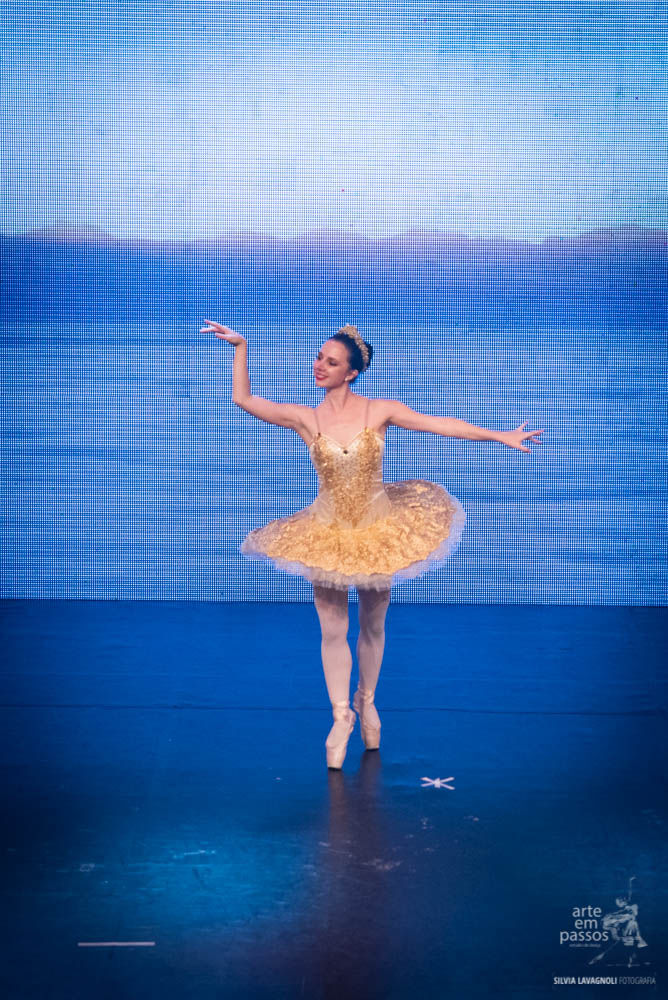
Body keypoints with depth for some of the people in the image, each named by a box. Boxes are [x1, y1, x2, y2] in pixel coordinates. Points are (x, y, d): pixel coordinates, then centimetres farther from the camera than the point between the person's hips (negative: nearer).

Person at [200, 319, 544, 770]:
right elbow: (244, 399, -6)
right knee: (333, 629, 3)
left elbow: (440, 423, -9)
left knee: (373, 625, 13)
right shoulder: (304, 417, -6)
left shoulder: (381, 410, -9)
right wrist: (241, 346, -11)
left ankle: (367, 700, 37)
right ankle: (342, 715, 22)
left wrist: (501, 436, -10)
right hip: (328, 533, 0)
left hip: (379, 528, 0)